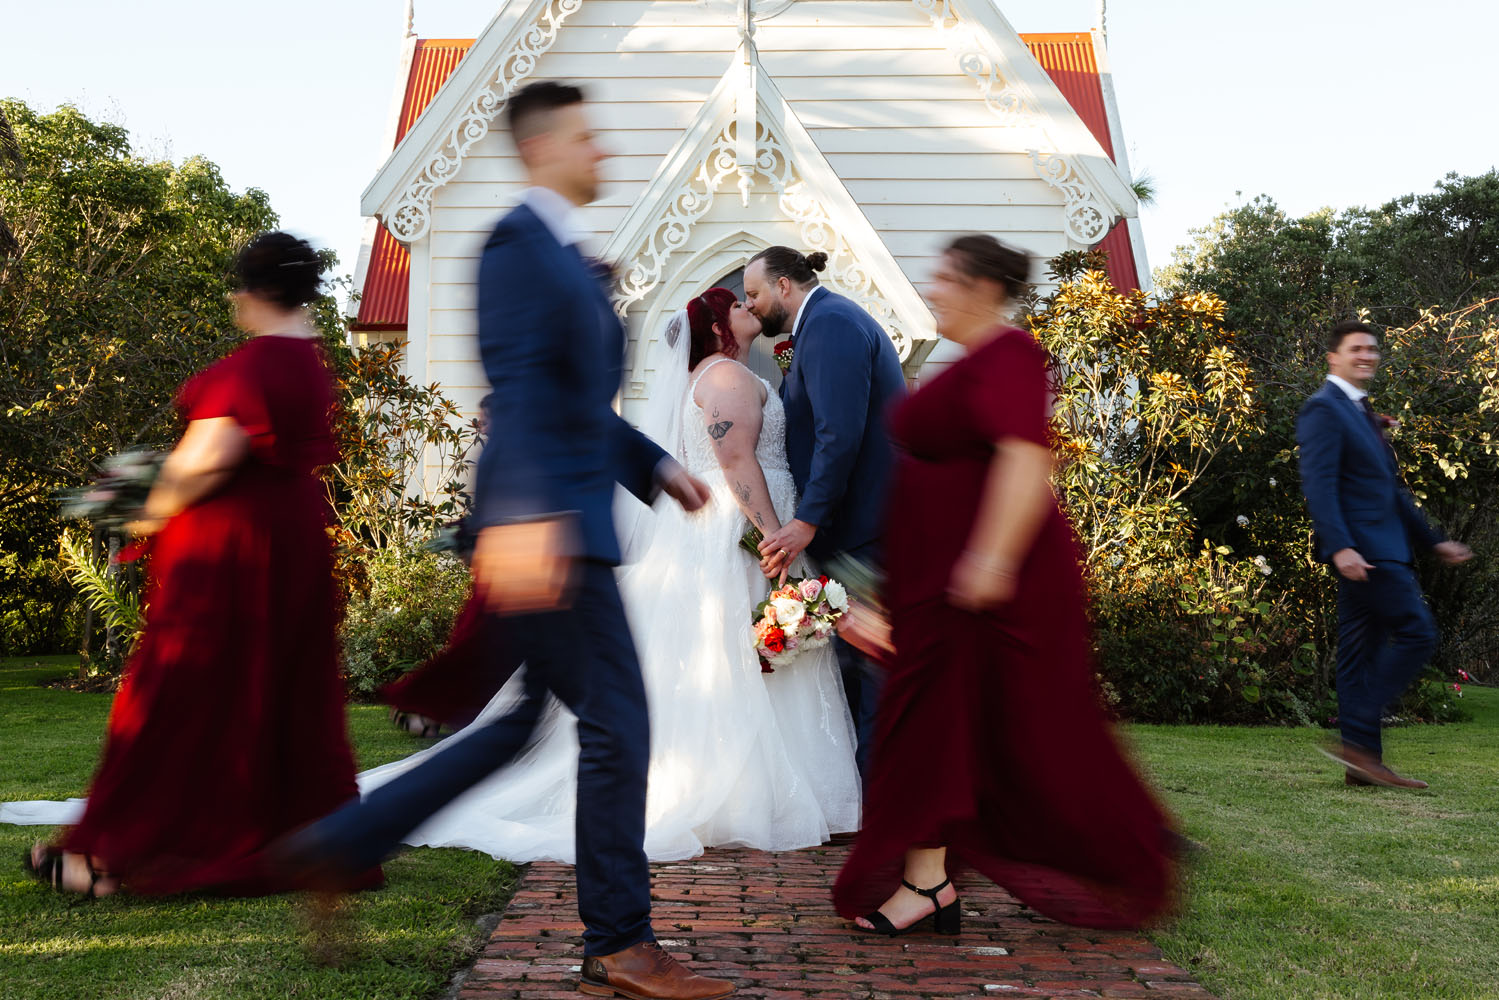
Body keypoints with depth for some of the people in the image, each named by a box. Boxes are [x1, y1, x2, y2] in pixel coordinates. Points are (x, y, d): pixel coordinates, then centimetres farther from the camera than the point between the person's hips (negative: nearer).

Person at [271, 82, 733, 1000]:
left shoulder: (570, 258, 21)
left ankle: (335, 847, 20)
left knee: (519, 722, 15)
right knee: (617, 724, -4)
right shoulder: (519, 245, -10)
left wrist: (656, 466, 24)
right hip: (546, 525, -10)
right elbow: (517, 389, -24)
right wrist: (527, 515, -34)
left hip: (566, 522, 10)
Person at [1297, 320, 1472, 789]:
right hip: (1361, 547, -10)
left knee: (1362, 653, 8)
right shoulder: (1324, 410, -9)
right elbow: (1319, 485, -19)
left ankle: (1362, 759, 11)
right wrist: (1340, 546, -30)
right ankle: (1358, 738, -11)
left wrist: (1433, 540, 24)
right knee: (1416, 633, -13)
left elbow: (1390, 487, 25)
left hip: (1380, 548, 10)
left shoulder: (1361, 412, 21)